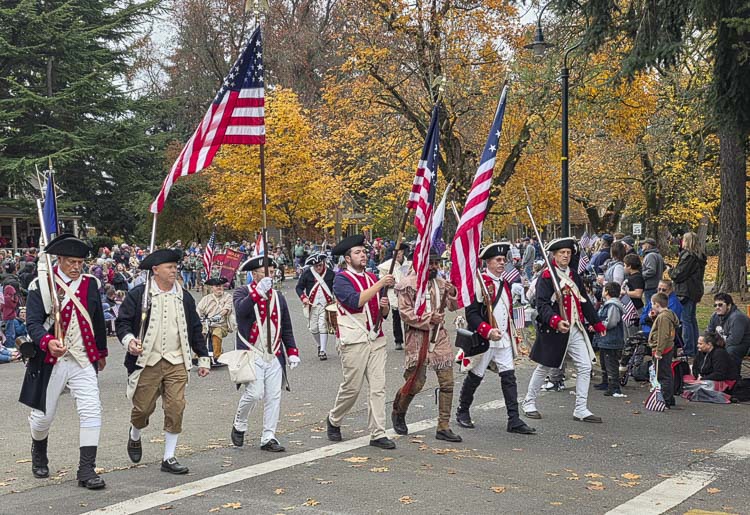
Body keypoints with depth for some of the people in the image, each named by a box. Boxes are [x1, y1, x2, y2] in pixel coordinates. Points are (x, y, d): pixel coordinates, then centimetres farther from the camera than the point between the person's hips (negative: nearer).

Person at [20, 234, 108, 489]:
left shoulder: (91, 284, 6)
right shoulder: (41, 285, -5)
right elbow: (33, 322, -13)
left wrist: (102, 352, 26)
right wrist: (47, 341, -32)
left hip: (84, 360, 2)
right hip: (51, 360, -2)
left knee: (92, 411, -11)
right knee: (44, 414, 11)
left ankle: (86, 470, -5)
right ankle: (39, 454, 42)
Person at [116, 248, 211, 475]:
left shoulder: (184, 297, 11)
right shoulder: (137, 295, -2)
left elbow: (195, 329, 16)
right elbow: (122, 321, -2)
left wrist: (203, 358, 15)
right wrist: (128, 339, -23)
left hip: (177, 363, 3)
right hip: (147, 362, -3)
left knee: (176, 409, -4)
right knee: (143, 408, 5)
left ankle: (169, 458, 8)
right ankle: (134, 436, 40)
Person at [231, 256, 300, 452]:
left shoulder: (278, 297, 15)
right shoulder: (243, 292, -1)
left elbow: (286, 328, 19)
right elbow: (240, 310, -24)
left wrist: (292, 351, 9)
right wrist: (258, 291, -34)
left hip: (274, 355, 5)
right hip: (252, 355, -5)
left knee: (274, 397, 2)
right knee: (254, 394, -12)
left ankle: (268, 438, 11)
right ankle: (239, 426, 16)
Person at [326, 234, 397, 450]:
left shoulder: (372, 278, 16)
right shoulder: (341, 279, -5)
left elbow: (383, 313, 20)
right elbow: (355, 301, -23)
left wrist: (385, 307, -3)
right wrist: (380, 285, -23)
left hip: (377, 339, 6)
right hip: (354, 341, -6)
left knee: (378, 388, 1)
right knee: (352, 387, 2)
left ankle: (378, 434, 5)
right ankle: (334, 420, 27)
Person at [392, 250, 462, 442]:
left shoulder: (441, 282, 12)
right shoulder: (408, 284, -6)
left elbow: (453, 307, 15)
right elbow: (405, 312, -11)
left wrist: (453, 294, -5)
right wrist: (428, 318, -17)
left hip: (440, 336, 6)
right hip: (417, 337, -5)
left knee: (447, 382, 0)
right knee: (415, 383, 0)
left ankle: (443, 428, 7)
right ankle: (398, 413, 29)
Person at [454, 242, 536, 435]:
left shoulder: (505, 284, 14)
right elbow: (471, 313, -18)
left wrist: (513, 336, 21)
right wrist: (489, 331, -26)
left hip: (503, 340, 7)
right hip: (483, 340, -6)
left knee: (509, 376, -1)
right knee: (475, 377, 6)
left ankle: (514, 420, -2)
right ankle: (462, 412, 25)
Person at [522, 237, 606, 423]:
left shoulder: (574, 276, 13)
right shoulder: (546, 277, -9)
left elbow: (584, 302, 20)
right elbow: (542, 305, -19)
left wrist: (597, 323, 19)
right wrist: (556, 321, -33)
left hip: (575, 330, 6)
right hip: (553, 331, -6)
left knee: (585, 367, -1)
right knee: (544, 368, 7)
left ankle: (581, 410, 7)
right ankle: (529, 403, 25)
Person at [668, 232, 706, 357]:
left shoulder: (688, 256, -18)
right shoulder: (699, 257, 12)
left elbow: (678, 275, -17)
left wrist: (670, 270, 2)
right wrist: (674, 269, 15)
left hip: (686, 292, -10)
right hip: (695, 291, 10)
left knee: (685, 320, -6)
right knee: (692, 319, 16)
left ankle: (688, 350, -5)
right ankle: (695, 348, 22)